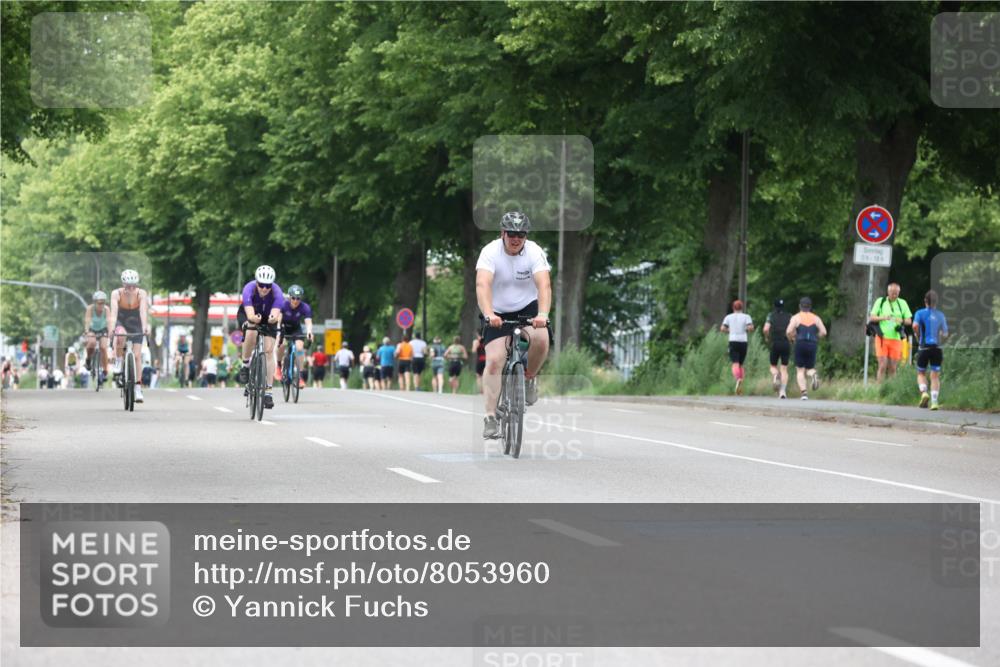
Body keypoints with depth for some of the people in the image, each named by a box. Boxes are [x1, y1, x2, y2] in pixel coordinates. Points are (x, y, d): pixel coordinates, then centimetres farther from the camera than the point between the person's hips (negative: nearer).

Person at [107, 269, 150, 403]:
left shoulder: (141, 294, -24)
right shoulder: (116, 294, -24)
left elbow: (143, 311, -36)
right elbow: (114, 311, -36)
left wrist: (145, 327, -51)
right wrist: (112, 327, -52)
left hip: (136, 325, 0)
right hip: (121, 322, 0)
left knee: (137, 355, -9)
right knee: (120, 337, -36)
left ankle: (138, 388, -4)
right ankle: (118, 363, -12)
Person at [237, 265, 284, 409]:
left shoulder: (277, 292, -32)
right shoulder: (249, 289, -35)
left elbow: (276, 314, -43)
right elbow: (250, 315, -43)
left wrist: (274, 318, -65)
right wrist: (254, 319, -65)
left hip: (267, 317, 1)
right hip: (247, 315, -1)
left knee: (269, 351, -11)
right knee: (251, 333, -35)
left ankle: (268, 390, -6)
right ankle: (245, 365, -12)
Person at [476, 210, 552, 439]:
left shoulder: (534, 252, -16)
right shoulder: (490, 252, -19)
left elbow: (544, 285, -30)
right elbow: (482, 285, -33)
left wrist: (542, 314, -48)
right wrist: (488, 314, -51)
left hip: (528, 308, 1)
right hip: (498, 313, -1)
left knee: (540, 338, -30)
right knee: (494, 361, -16)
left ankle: (529, 377, 0)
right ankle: (491, 417, -11)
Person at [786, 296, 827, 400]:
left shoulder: (796, 317, 3)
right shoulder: (816, 318, 11)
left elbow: (788, 331, -9)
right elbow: (823, 332, 1)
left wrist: (792, 339, 11)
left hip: (800, 344, -2)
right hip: (812, 345, 2)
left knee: (800, 370, 3)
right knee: (809, 369, 14)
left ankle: (804, 392, -14)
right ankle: (813, 374, -23)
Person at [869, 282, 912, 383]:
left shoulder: (902, 303, 10)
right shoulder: (880, 302, 6)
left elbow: (909, 321, 8)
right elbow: (872, 318, 2)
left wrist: (902, 321, -15)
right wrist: (883, 318, -18)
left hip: (896, 339, 2)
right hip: (882, 338, -2)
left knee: (892, 368, 2)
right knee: (883, 366, -11)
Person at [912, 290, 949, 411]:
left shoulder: (920, 313, -1)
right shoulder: (940, 315, 6)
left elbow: (915, 325, -18)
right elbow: (945, 334, 6)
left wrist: (918, 338, -1)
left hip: (924, 347, -1)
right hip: (937, 348, 1)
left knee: (921, 373, 15)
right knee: (935, 376, 4)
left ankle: (924, 392, -11)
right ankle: (934, 401, -10)